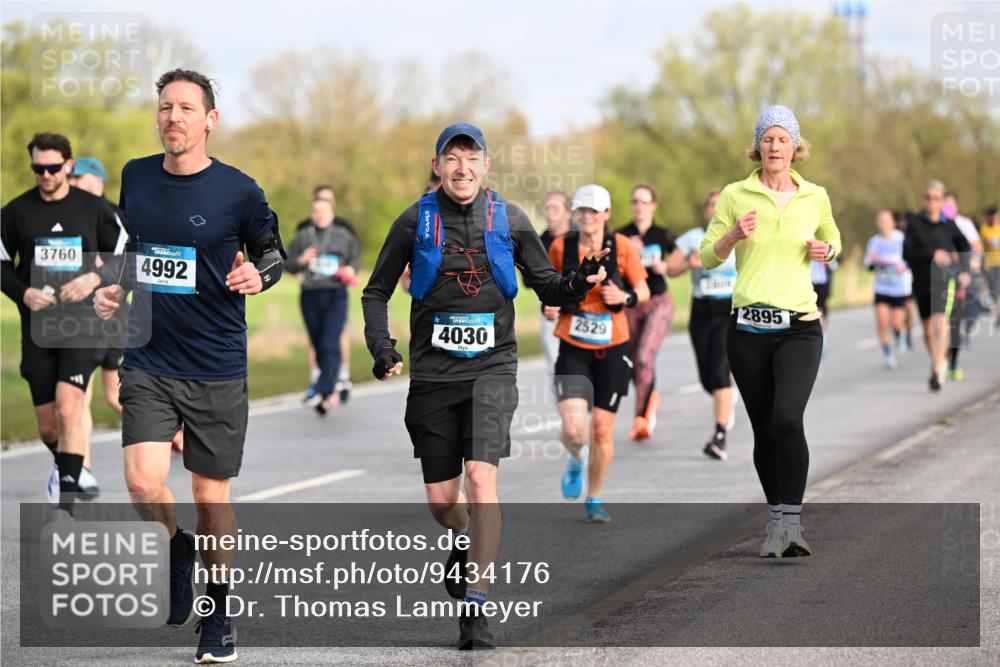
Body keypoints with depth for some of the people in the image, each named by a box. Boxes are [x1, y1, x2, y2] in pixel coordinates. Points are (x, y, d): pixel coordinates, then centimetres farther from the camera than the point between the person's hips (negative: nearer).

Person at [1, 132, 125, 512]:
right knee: (47, 426, 9)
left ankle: (66, 501, -18)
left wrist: (96, 277, -10)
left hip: (84, 325, -2)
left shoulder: (94, 208, 0)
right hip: (37, 328, 2)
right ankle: (65, 465, 42)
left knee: (68, 410, -20)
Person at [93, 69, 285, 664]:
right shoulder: (136, 177, 4)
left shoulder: (238, 190, -7)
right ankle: (179, 550, 18)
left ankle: (219, 613, 25)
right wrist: (116, 288, 6)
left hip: (218, 369, -2)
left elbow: (272, 253, 6)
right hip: (148, 361, 2)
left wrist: (257, 275, -15)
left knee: (211, 497, 6)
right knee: (144, 481, -16)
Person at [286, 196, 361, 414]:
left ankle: (322, 391, -25)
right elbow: (288, 265, 5)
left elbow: (356, 255, 20)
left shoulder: (342, 236, 6)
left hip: (336, 296, -2)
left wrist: (351, 269, 0)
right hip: (310, 297, 2)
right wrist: (302, 260, -15)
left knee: (330, 345, -16)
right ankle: (330, 393, 23)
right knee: (319, 347, 7)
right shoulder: (302, 237, 6)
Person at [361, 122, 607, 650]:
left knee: (481, 475, -20)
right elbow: (376, 292, 10)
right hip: (433, 372, 1)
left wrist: (579, 283, -10)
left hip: (491, 368, -1)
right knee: (441, 499, 5)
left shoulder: (509, 220, 3)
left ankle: (475, 606, -15)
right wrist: (382, 349, -5)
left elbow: (546, 287, 11)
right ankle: (466, 542, 43)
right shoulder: (415, 221, 1)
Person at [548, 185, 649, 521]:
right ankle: (576, 459, 22)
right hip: (573, 350, 0)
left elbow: (644, 291, 4)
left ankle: (594, 499, 23)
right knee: (574, 430, -15)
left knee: (602, 431, 2)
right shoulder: (560, 247, -2)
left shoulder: (622, 246, -5)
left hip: (612, 349, 0)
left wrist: (625, 297, -16)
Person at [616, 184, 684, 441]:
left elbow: (677, 267, 9)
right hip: (630, 303, 2)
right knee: (632, 363, 10)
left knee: (645, 358, -19)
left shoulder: (664, 236, 2)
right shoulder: (621, 236, 1)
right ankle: (651, 399, 40)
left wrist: (664, 267, -11)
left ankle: (641, 417, -14)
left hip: (658, 302, -2)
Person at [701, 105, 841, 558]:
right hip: (748, 328, 1)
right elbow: (708, 257, 6)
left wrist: (826, 249, 3)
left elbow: (833, 241, 26)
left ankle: (789, 522, -20)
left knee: (787, 419, -22)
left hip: (799, 327, -1)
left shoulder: (815, 197, 8)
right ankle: (777, 519, 21)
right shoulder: (735, 195, 4)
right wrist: (734, 235, -13)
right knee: (764, 431, 5)